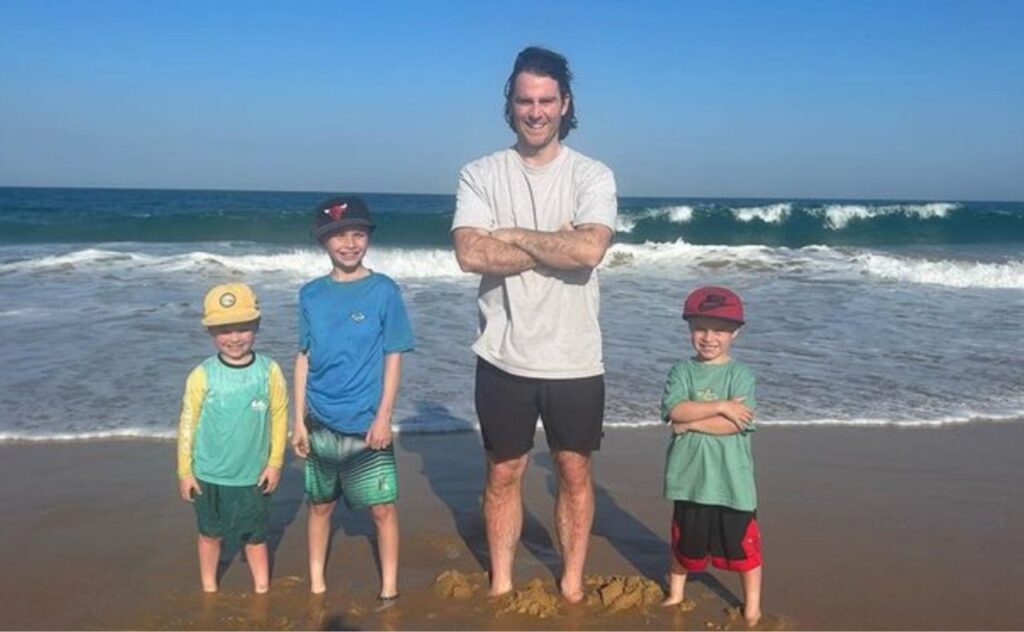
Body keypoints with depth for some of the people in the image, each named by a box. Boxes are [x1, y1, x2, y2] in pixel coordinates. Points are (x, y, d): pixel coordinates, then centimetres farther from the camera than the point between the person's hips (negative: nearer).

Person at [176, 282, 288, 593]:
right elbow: (187, 423, -5)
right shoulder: (202, 376, -13)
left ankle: (262, 590, 32)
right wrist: (184, 471, -2)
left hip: (254, 475, 0)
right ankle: (209, 590, 38)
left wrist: (275, 462, -1)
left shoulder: (269, 371, -11)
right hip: (210, 475, 0)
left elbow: (279, 416, -3)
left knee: (256, 535, 15)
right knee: (210, 534, 18)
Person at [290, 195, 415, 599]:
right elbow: (303, 358, 5)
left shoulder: (383, 290, -6)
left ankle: (389, 588, 17)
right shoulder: (311, 294, 2)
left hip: (366, 423, -3)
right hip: (321, 424, 3)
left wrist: (383, 417, -10)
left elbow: (393, 358, -5)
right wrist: (298, 420, 3)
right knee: (320, 504, 15)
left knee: (383, 507, 1)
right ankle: (316, 583, 31)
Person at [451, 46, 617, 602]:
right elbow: (471, 254, -18)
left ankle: (572, 584, 31)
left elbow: (589, 250, -22)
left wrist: (513, 235, -13)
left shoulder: (593, 176, -3)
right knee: (503, 474, 14)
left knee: (575, 472, 13)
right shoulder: (480, 175, -2)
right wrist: (555, 244, -15)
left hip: (574, 360, 0)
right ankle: (500, 584, 31)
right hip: (503, 357, 1)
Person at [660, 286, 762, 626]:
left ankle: (752, 606, 26)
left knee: (743, 542, 8)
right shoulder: (682, 371, 0)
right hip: (690, 475, 2)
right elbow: (675, 410, -17)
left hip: (731, 478, -2)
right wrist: (720, 407, -21)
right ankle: (676, 594, 40)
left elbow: (737, 423, -18)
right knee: (685, 539, 20)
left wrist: (691, 421, -15)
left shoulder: (741, 374, -6)